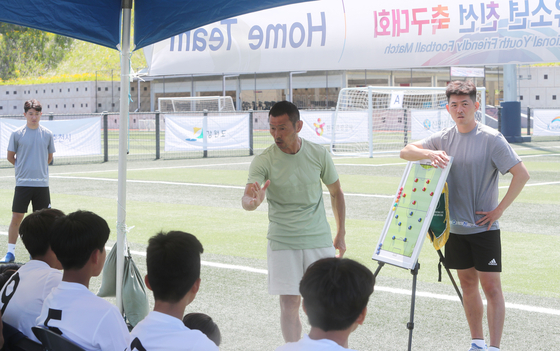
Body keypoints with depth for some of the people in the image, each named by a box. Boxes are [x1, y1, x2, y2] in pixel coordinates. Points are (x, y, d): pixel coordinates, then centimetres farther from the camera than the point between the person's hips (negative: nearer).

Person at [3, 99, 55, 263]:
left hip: (42, 183, 2)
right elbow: (10, 157, 9)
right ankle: (10, 252, 7)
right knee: (16, 217, -2)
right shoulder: (17, 134, -1)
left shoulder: (47, 134, 5)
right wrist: (23, 166, 11)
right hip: (23, 182, -2)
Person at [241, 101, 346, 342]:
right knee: (289, 304, -4)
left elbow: (336, 193, 11)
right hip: (282, 243, -1)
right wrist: (252, 201, -48)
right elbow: (247, 199, -23)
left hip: (318, 240, 1)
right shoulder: (263, 161, -10)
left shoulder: (319, 155, -3)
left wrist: (341, 234, 12)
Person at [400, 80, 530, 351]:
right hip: (456, 227, 5)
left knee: (491, 286, -7)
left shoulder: (491, 139, -11)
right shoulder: (444, 138, 5)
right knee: (467, 284, 12)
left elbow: (521, 174, -14)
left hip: (484, 227, -5)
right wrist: (431, 153, -19)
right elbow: (405, 152, 1)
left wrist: (499, 210, -14)